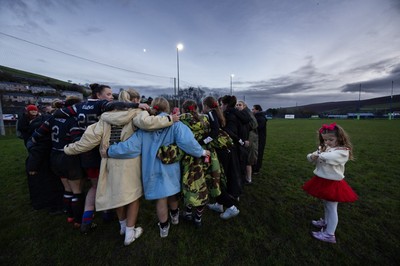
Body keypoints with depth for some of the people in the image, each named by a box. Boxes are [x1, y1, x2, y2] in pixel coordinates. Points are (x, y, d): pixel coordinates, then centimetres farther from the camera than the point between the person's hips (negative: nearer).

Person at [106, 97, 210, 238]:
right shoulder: (174, 124, -15)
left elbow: (130, 146, -13)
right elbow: (187, 141, -30)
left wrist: (109, 151, 2)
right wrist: (201, 152, -16)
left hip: (153, 168, 0)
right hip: (171, 166, 0)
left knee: (161, 198, 16)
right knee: (172, 192, 25)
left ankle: (164, 227, 36)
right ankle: (175, 216, 50)